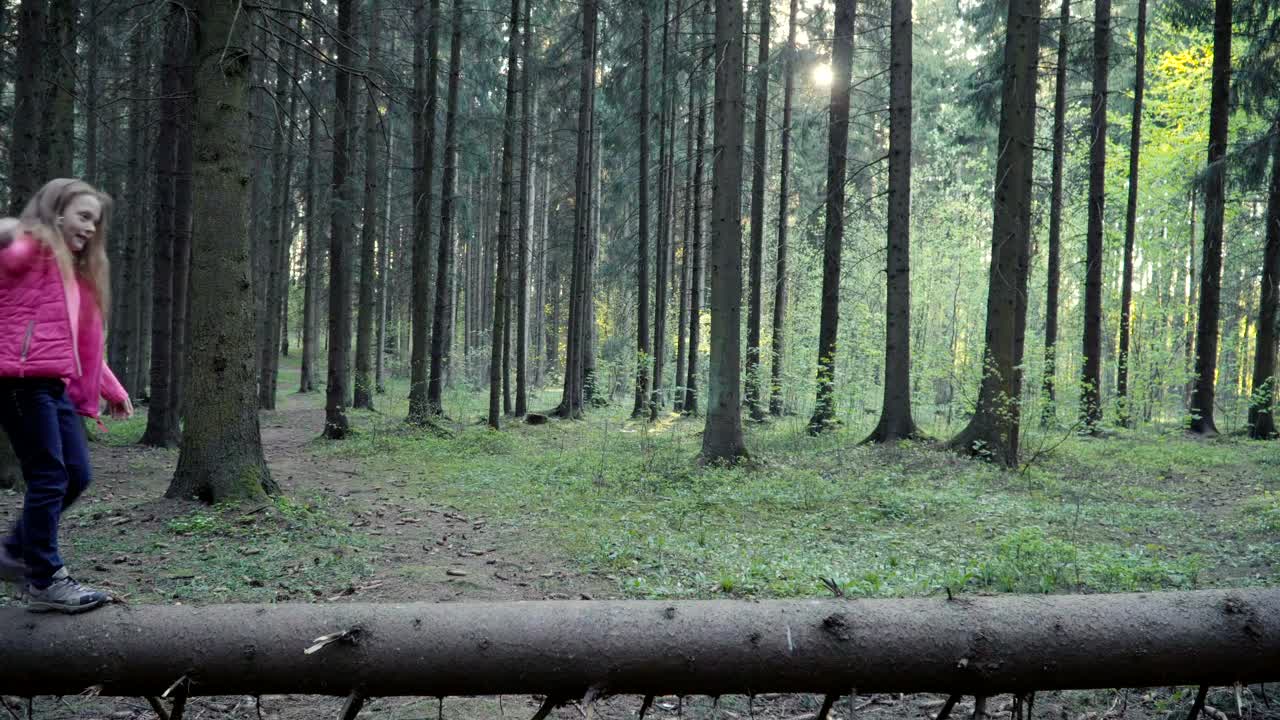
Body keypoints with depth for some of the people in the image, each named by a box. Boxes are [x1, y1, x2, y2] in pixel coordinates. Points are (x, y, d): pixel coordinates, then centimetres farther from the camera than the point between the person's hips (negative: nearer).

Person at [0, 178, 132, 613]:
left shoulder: (75, 271, 24)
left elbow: (82, 342, 29)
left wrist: (112, 390, 29)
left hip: (55, 385, 9)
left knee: (76, 475, 9)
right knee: (49, 477, -7)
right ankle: (45, 582, 2)